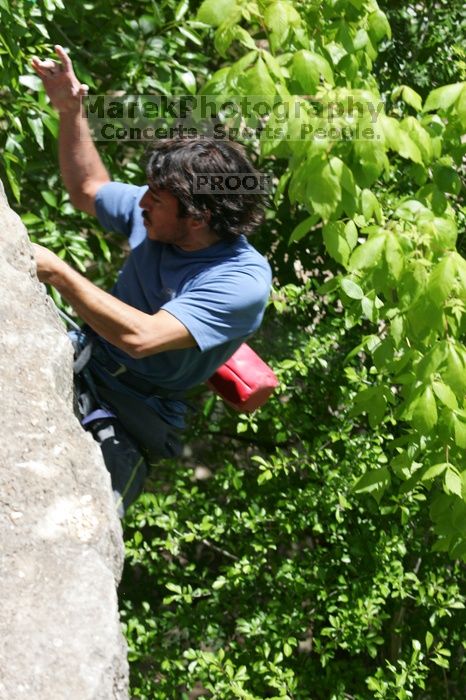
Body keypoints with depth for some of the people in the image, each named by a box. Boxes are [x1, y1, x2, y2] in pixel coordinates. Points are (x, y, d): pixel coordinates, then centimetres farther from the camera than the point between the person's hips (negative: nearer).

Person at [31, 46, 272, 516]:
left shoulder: (243, 280, -22)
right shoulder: (158, 217, -1)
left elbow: (140, 337, -33)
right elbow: (86, 190, 20)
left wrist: (56, 272, -29)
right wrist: (69, 111, 8)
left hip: (132, 410, -7)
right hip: (80, 359, 7)